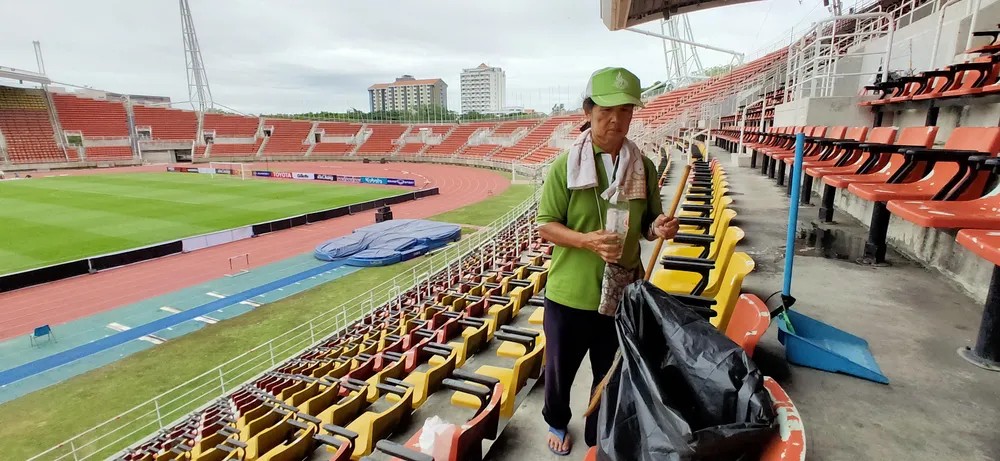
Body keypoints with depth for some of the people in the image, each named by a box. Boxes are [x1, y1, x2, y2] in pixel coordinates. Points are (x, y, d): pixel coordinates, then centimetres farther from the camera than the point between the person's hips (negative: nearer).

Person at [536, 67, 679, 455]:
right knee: (560, 369, 19)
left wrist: (658, 228, -16)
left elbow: (645, 224, 9)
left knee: (611, 375, 19)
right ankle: (557, 423, 50)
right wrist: (588, 241, -27)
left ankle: (598, 441, 45)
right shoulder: (565, 165, -10)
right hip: (569, 294, -2)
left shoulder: (643, 168, -1)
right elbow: (546, 225, -10)